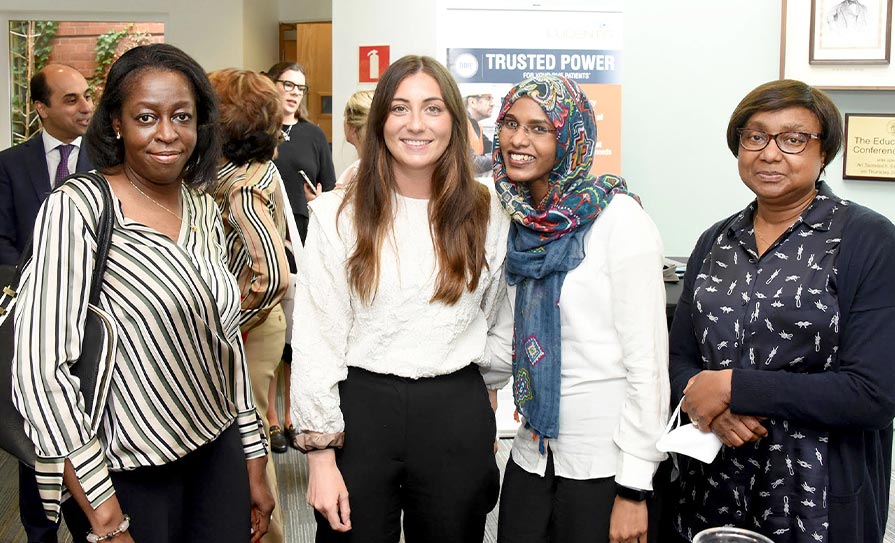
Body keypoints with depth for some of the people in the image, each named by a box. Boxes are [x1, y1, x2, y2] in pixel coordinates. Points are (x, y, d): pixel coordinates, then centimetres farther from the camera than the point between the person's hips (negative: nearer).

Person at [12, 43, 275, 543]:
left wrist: (254, 465, 13)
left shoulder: (204, 209, 4)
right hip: (130, 480, -5)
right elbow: (41, 370, -19)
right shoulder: (77, 209, -15)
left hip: (219, 454, 6)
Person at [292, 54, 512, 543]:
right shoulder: (336, 214, -4)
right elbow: (316, 339, -6)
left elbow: (504, 321, 14)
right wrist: (320, 451, -8)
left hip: (457, 416, 2)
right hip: (360, 410, -1)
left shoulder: (487, 213, 2)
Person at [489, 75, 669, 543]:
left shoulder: (620, 220, -13)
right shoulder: (522, 223, 6)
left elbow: (648, 360, -16)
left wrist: (634, 490, -17)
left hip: (604, 463, -6)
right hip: (533, 452, 6)